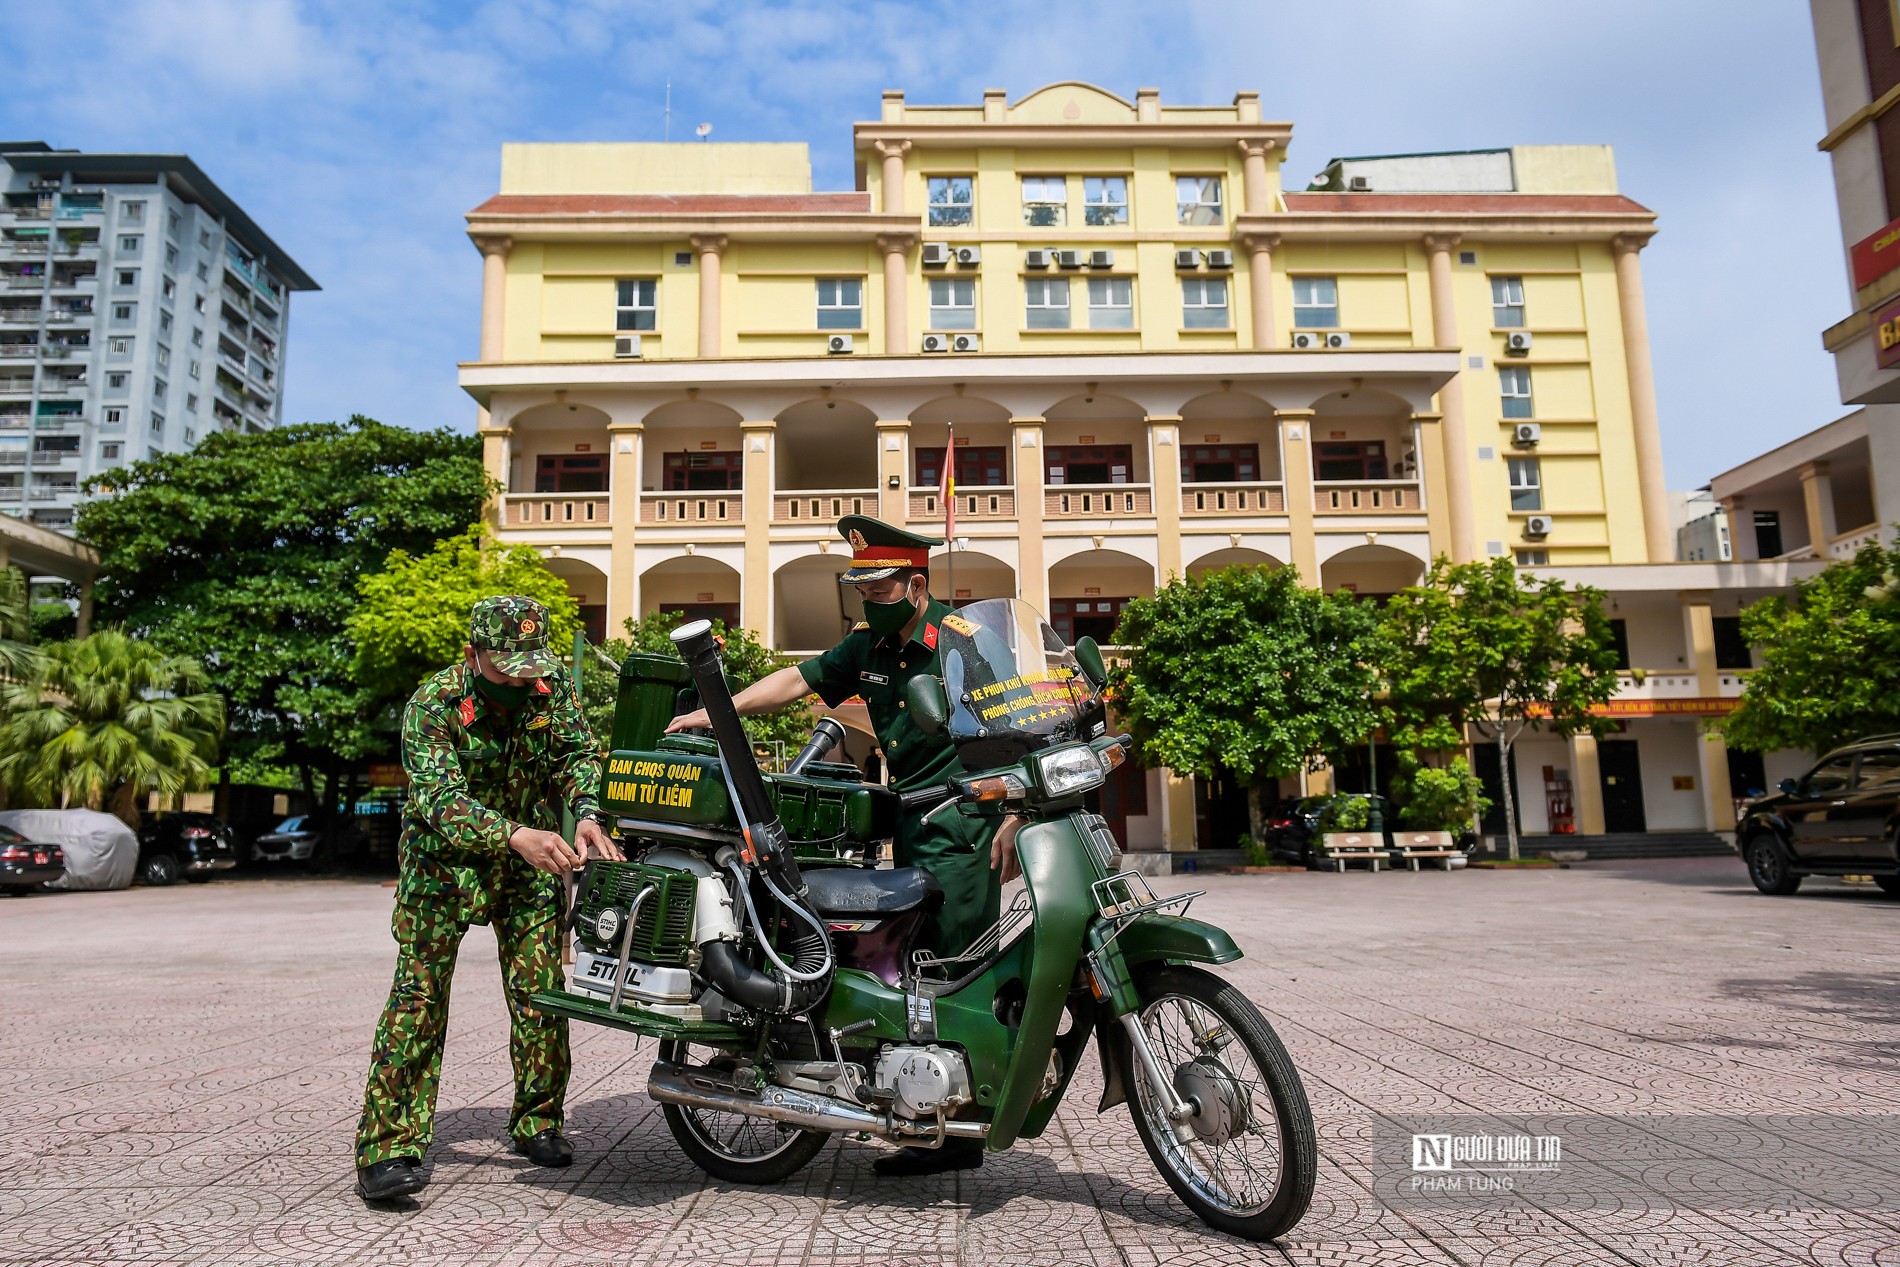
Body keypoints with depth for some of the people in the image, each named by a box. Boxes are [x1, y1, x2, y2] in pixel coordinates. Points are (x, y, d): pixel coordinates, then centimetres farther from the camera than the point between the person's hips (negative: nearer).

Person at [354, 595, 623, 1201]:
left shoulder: (553, 685, -8)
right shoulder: (432, 707, -21)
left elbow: (577, 753, -7)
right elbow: (440, 798, -31)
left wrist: (588, 815, -29)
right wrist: (517, 836, -46)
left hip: (530, 863, 4)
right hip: (445, 860, -3)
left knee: (540, 992, 3)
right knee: (419, 995, -12)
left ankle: (537, 1122, 20)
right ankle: (387, 1148, -7)